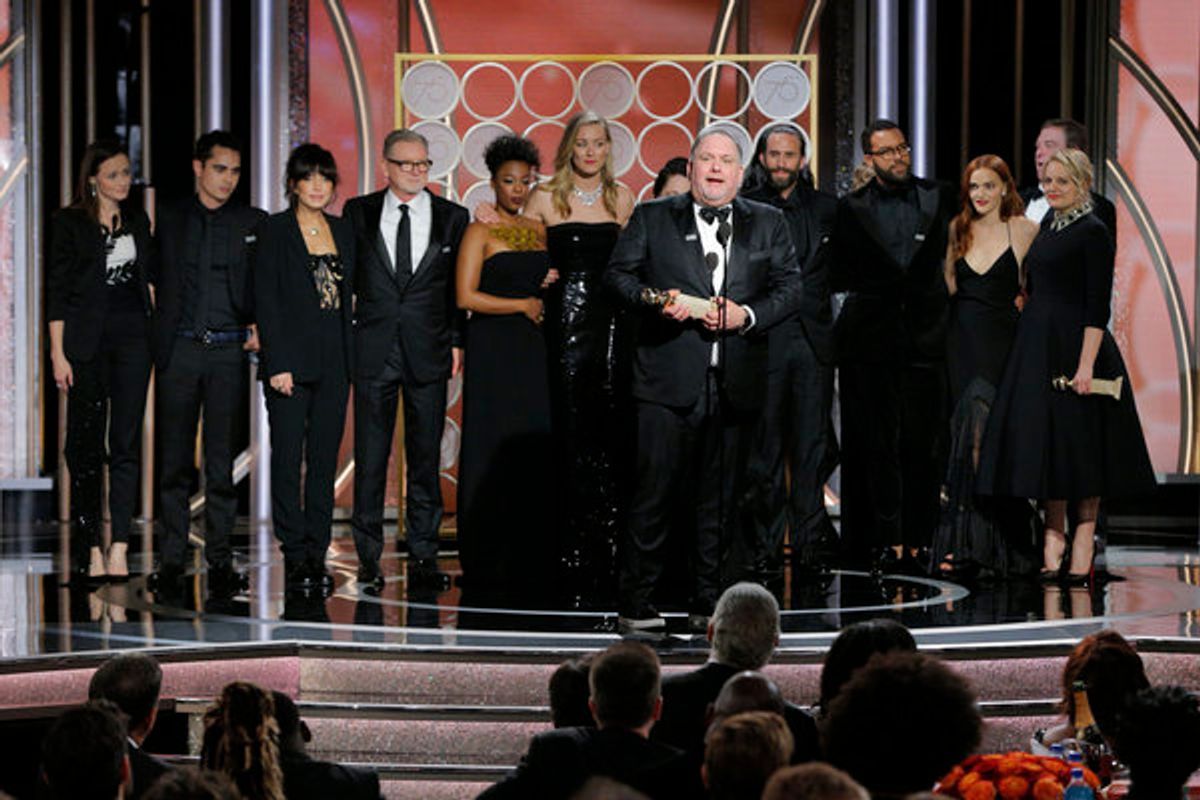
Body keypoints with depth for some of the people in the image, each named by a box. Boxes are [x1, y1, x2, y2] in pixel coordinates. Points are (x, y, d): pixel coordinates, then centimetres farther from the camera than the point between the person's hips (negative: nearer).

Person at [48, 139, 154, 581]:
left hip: (133, 336, 4)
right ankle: (90, 550, 5)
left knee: (126, 443, -2)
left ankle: (118, 550, -3)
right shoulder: (69, 222, -2)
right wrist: (58, 352, -9)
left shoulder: (138, 221, 12)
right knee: (86, 444, 1)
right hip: (86, 339, -4)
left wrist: (154, 334, 11)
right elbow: (57, 291, -4)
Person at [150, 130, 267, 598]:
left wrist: (258, 326, -5)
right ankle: (172, 557, 8)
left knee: (221, 459, 0)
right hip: (178, 349, 1)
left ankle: (219, 559, 5)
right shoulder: (170, 219, 9)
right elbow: (158, 279, 11)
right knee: (175, 459, 3)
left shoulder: (254, 223, 8)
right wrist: (158, 338, 2)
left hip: (228, 350, -1)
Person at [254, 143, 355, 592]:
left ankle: (317, 552, 10)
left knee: (325, 459, 6)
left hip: (334, 361, 5)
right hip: (291, 358, -5)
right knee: (288, 458, -3)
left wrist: (352, 360, 8)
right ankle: (295, 556, 1)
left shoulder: (343, 232, 12)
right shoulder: (276, 231, -2)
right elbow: (265, 300, -7)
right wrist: (277, 364, -14)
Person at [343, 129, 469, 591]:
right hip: (373, 349, 0)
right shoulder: (359, 213, 6)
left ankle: (423, 554, 9)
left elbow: (459, 286, 9)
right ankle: (369, 556, 6)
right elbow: (347, 276, 9)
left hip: (428, 351, 0)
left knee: (426, 457, 3)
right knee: (370, 455, 0)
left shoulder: (452, 218, 7)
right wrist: (343, 334, 1)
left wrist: (456, 341, 2)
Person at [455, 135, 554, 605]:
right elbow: (467, 296, -11)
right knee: (493, 451, -5)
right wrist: (523, 305, -6)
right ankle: (487, 564, 0)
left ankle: (529, 563, 5)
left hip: (533, 352, 5)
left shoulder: (540, 231, 15)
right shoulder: (480, 233, -2)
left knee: (534, 449, 0)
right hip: (492, 351, -5)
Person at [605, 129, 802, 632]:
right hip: (668, 380, -2)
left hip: (735, 383, 2)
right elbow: (618, 273, 7)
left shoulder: (768, 224, 15)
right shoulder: (651, 218, 10)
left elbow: (789, 286, 8)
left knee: (719, 499, 6)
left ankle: (707, 604, 15)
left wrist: (747, 315, -8)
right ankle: (635, 605, 1)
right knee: (655, 491, -6)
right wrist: (652, 301, -12)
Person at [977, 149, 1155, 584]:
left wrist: (1086, 364, -21)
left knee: (1078, 446, -4)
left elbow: (1098, 305, -15)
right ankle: (1054, 539, 13)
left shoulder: (1092, 232, -9)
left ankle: (1082, 549, 1)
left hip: (1073, 346, -8)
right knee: (1044, 441, 7)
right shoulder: (1048, 232, 15)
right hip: (1037, 347, 8)